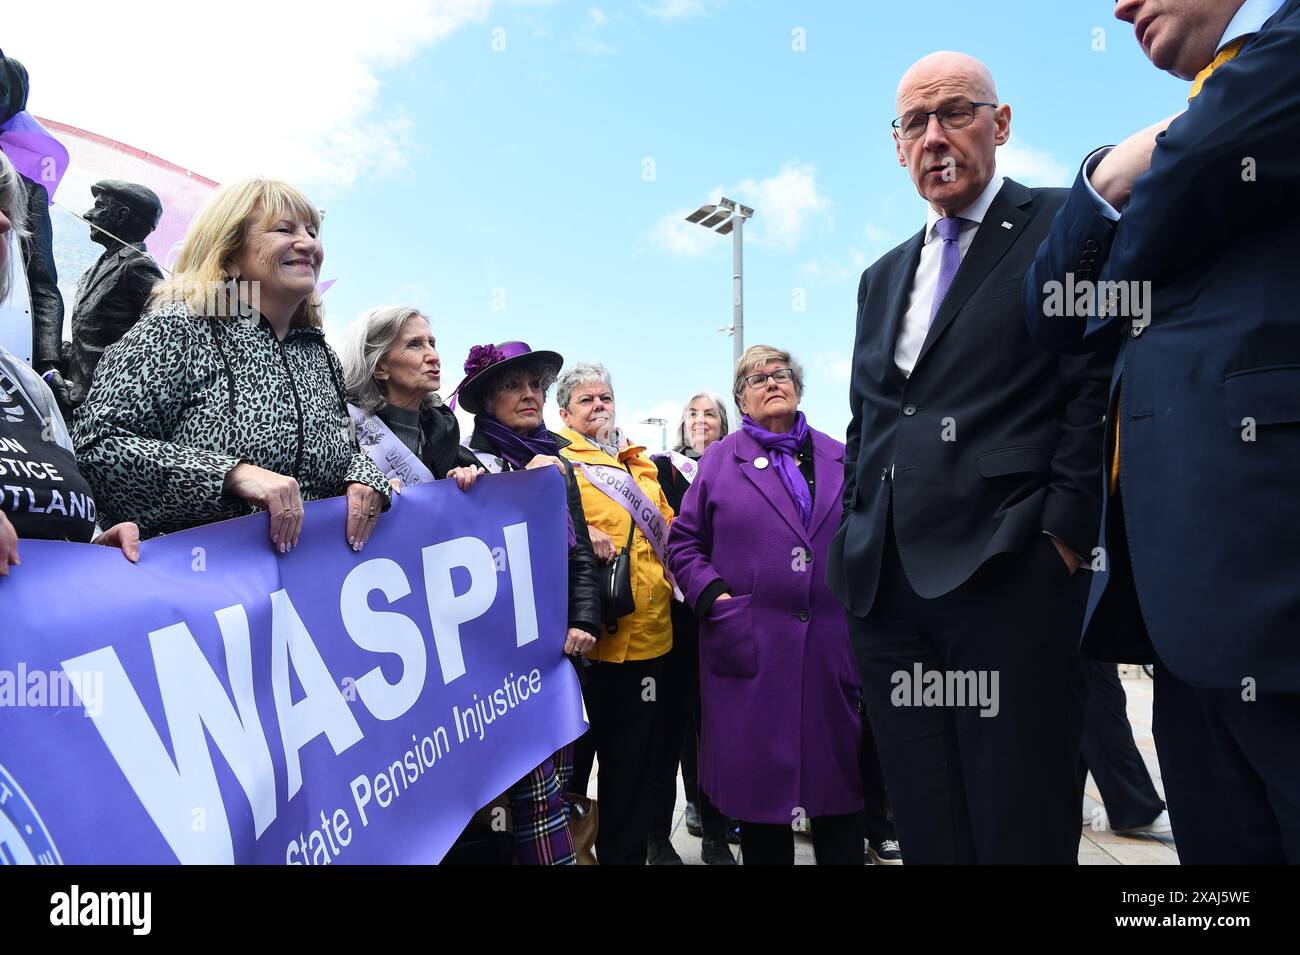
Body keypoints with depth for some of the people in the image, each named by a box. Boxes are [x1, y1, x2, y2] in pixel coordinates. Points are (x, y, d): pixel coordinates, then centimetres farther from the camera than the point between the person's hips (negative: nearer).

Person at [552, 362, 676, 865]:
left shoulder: (641, 463, 19)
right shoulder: (558, 459, 0)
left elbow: (667, 526, 26)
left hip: (648, 633, 6)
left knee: (633, 758, 15)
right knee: (573, 755, 7)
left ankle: (626, 851, 31)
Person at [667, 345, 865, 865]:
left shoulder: (840, 458, 13)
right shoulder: (719, 460, 7)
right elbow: (683, 542, 5)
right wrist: (716, 597, -8)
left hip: (834, 642, 2)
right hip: (750, 644, -2)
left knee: (842, 779, 9)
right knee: (760, 778, 6)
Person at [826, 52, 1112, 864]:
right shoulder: (883, 277, 22)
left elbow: (1101, 386, -6)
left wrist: (1064, 535, -13)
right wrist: (859, 543, 13)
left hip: (1011, 576, -5)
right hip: (889, 584, 6)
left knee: (1022, 830, 1)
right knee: (926, 829, 12)